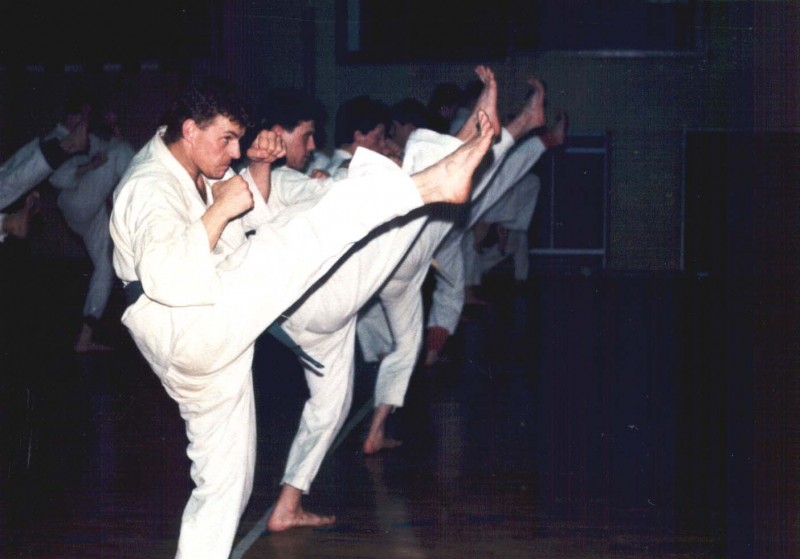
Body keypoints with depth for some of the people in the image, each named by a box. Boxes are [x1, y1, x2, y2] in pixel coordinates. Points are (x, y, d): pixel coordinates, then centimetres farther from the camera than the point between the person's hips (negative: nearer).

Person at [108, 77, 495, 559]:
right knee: (303, 239, -22)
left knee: (225, 481, 18)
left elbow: (252, 218, 26)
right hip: (190, 331, -11)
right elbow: (167, 278, -30)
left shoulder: (192, 173, 16)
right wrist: (220, 208, -24)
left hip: (210, 347, 11)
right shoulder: (151, 189, -14)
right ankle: (435, 182, -29)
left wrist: (259, 167, 8)